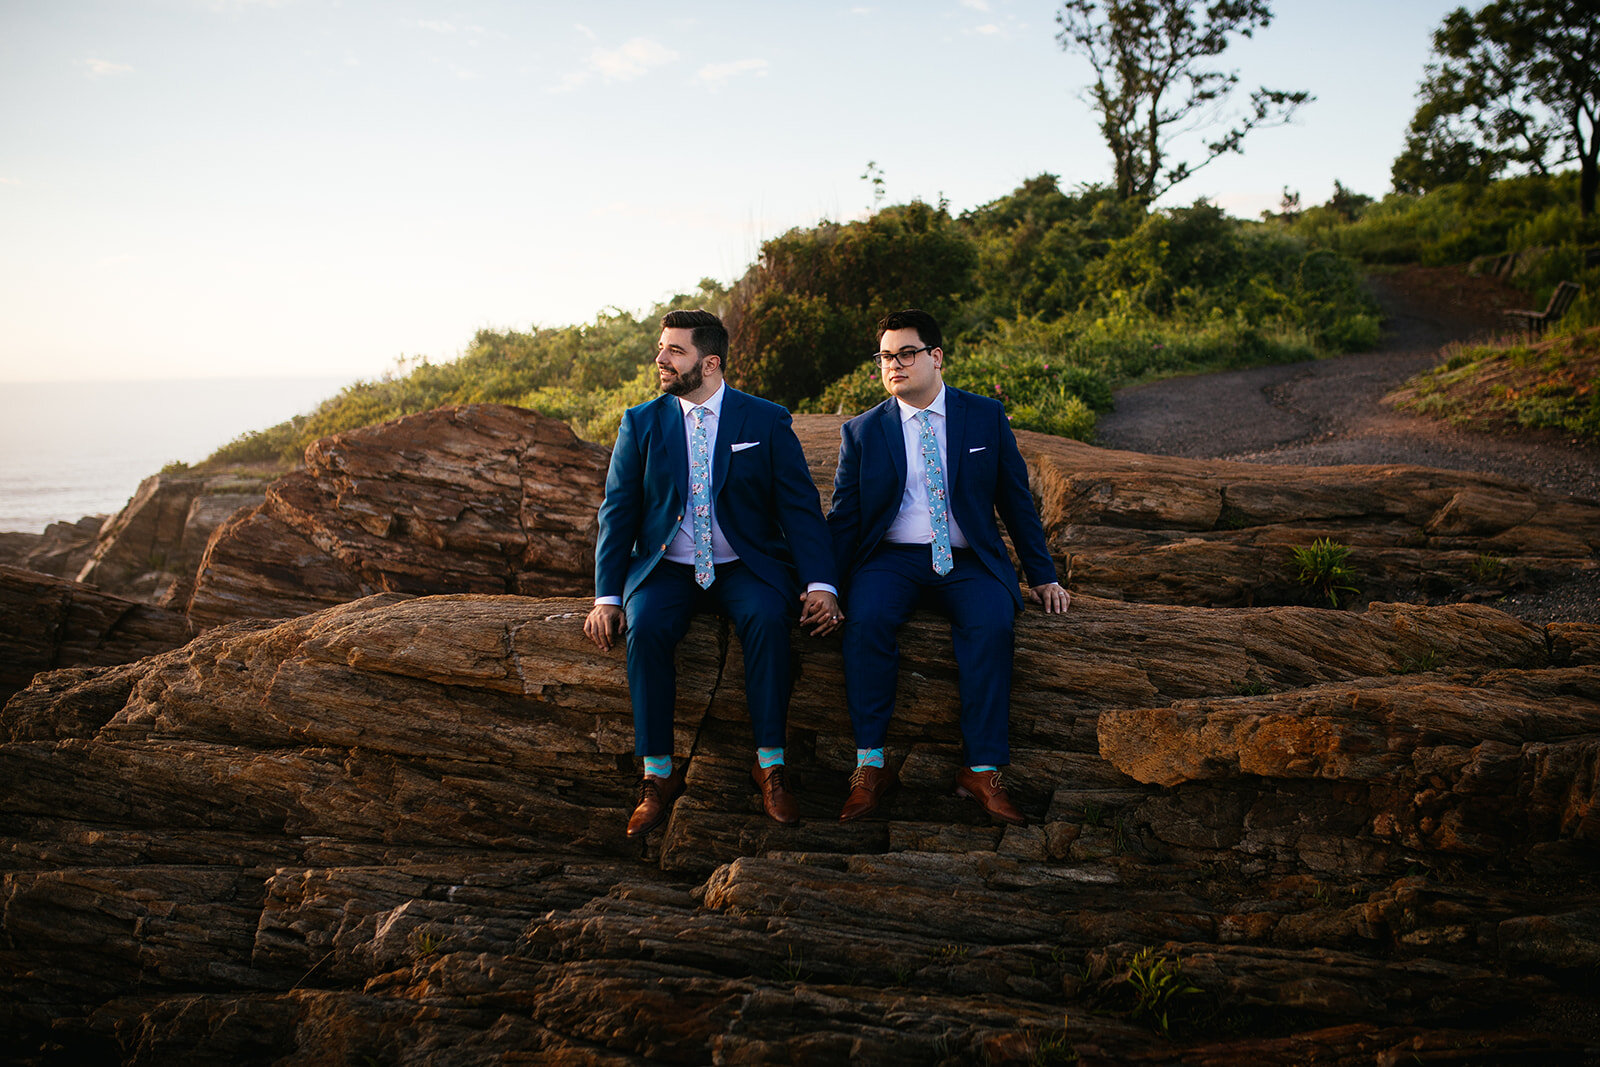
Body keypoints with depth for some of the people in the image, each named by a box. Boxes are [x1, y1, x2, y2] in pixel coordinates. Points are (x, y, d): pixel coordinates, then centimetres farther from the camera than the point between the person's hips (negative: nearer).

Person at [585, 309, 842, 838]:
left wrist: (820, 584, -17)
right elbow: (617, 513, 3)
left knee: (767, 620, -34)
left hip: (746, 569, -1)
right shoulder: (640, 423, 6)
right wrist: (607, 595, -9)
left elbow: (800, 508, -2)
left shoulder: (767, 421, 1)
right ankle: (658, 776, -23)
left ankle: (770, 766, -25)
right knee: (646, 627, -30)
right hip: (666, 570, 1)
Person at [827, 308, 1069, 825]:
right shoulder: (862, 432, 9)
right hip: (891, 557, 0)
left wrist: (1043, 576, 8)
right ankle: (870, 767, -25)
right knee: (867, 619, -32)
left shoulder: (985, 417, 8)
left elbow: (1016, 501, 12)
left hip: (967, 560, 0)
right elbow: (843, 518, 8)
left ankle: (983, 772, -26)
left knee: (991, 624, -31)